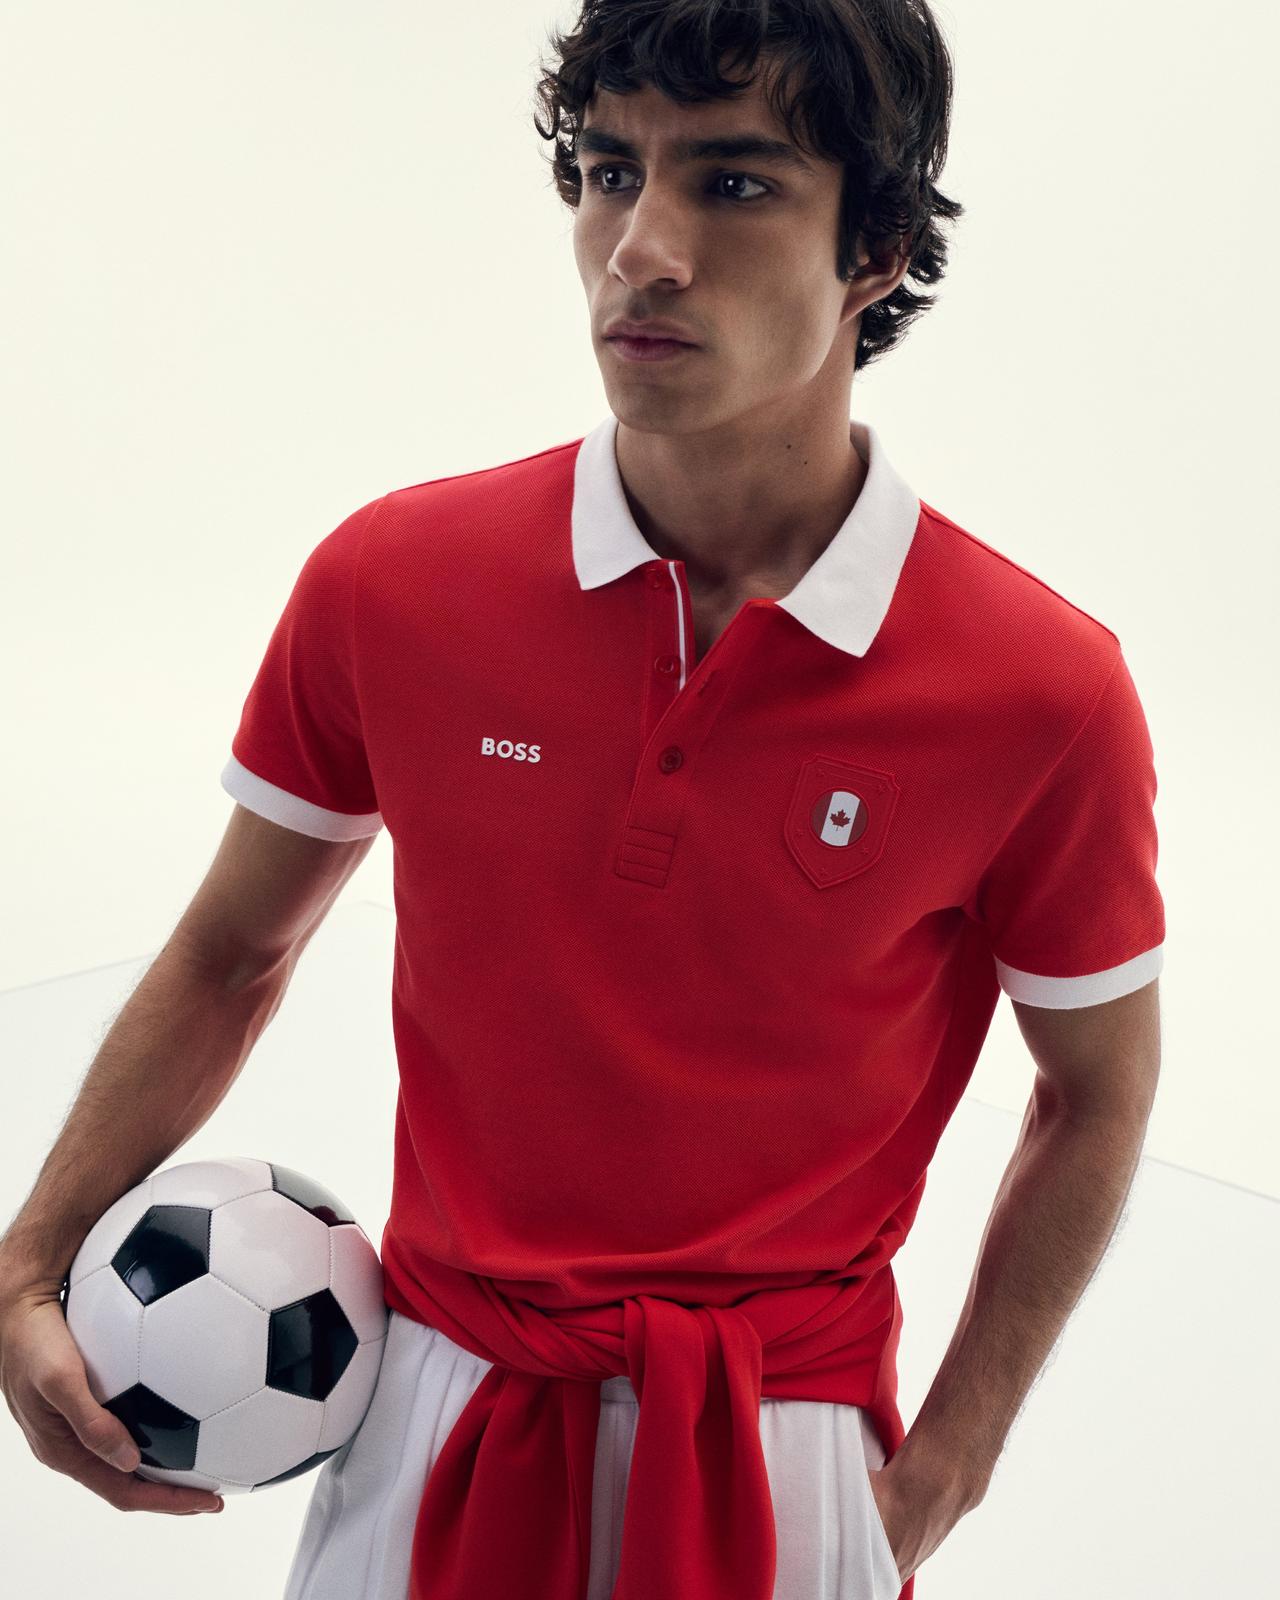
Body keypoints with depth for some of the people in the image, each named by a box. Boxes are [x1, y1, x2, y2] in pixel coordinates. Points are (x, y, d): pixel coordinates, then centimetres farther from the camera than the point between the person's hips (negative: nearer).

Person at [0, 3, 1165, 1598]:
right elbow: (231, 952, 3)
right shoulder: (386, 583, -11)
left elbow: (1098, 1092, -2)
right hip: (430, 1405, 3)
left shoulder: (1045, 689, -16)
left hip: (786, 1453, -2)